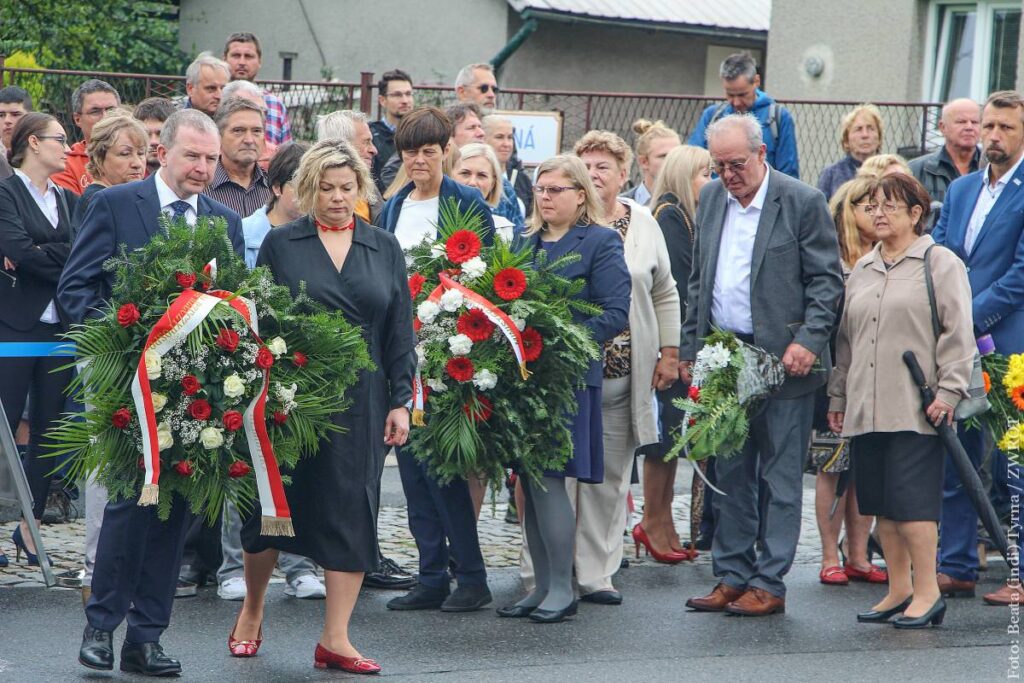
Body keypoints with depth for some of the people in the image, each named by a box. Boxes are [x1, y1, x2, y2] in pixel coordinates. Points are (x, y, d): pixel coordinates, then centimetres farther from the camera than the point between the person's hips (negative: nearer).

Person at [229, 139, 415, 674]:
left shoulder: (384, 249, 8)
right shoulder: (280, 244, 2)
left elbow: (400, 332, 8)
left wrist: (400, 400, 0)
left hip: (361, 401, 2)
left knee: (353, 509, -1)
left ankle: (335, 640, 3)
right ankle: (251, 614, 29)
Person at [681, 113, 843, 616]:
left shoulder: (803, 202, -6)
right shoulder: (711, 198, 11)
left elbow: (827, 279, -5)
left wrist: (808, 342, -16)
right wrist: (690, 349, 13)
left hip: (782, 360, -6)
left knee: (780, 476, -1)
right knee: (730, 475, 10)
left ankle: (769, 584, 4)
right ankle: (732, 578, 17)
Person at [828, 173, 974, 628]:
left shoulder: (940, 264, 0)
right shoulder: (862, 271, 19)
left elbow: (957, 334, -6)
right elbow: (846, 338, 23)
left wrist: (948, 391, -13)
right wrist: (837, 396, 20)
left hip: (915, 410, -6)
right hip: (865, 409, 7)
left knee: (912, 498, -10)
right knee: (881, 502, 7)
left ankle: (927, 591, -4)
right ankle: (899, 589, 15)